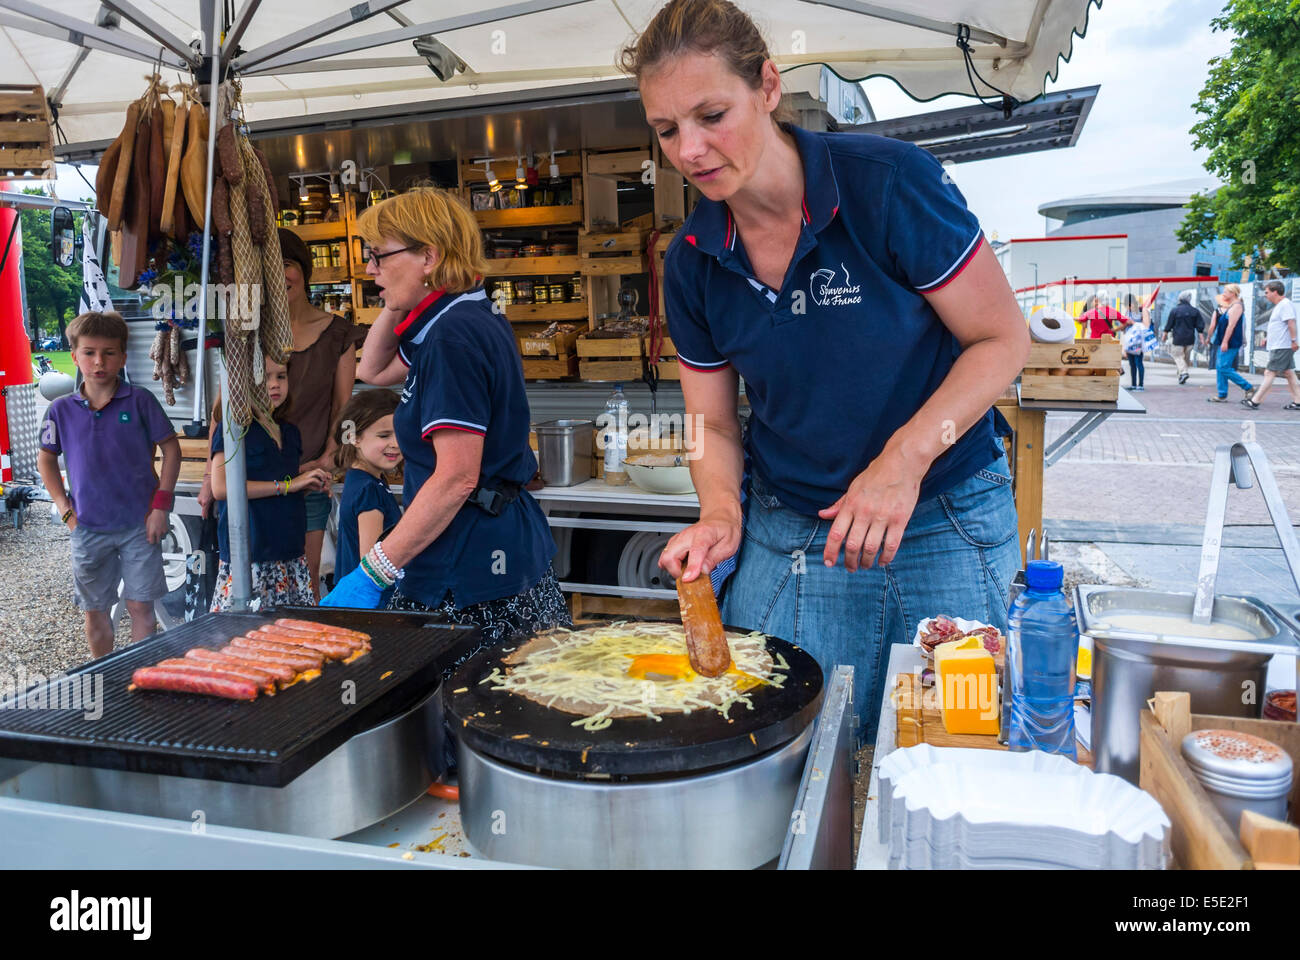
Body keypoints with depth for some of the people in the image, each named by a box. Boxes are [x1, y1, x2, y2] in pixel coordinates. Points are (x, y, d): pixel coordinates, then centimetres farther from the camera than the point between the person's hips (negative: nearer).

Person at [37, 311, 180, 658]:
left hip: (139, 525, -2)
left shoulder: (140, 401, -5)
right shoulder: (62, 410, 1)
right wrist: (65, 509, 3)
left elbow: (171, 448, -1)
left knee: (141, 606, 2)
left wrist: (160, 504, -7)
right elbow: (46, 459, 13)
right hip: (88, 528, 2)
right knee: (95, 609, 14)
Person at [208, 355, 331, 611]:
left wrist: (308, 483, 5)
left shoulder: (290, 432, 15)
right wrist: (285, 485, -16)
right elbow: (221, 488, -17)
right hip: (248, 556, -6)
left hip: (291, 554, 7)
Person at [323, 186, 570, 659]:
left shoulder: (454, 336, -18)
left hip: (470, 570, -10)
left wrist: (372, 572, -21)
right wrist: (397, 305, 14)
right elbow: (374, 371, 29)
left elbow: (457, 478, -25)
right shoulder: (474, 320, 13)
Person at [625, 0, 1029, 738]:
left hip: (944, 527, -2)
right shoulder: (692, 264, -2)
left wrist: (907, 456, -21)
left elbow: (1003, 339, -10)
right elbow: (713, 423, 6)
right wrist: (721, 517, -12)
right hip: (786, 535, 3)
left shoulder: (890, 183, -15)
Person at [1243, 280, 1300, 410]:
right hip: (1279, 346, 10)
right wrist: (1269, 339, 22)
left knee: (1269, 373, -9)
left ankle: (1255, 401, -9)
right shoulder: (1279, 306, 19)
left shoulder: (1286, 304, -13)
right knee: (1288, 373, 10)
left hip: (1282, 347, -10)